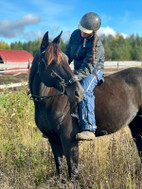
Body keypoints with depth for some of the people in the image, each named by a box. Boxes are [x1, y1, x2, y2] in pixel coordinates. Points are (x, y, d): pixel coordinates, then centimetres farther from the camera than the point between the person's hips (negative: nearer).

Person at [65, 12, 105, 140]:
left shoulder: (97, 45, -22)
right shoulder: (76, 34, -1)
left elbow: (88, 67, -27)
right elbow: (68, 53, 12)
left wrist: (75, 78, -39)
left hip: (94, 71, -8)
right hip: (78, 70, 8)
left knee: (84, 91, -36)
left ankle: (89, 130, -43)